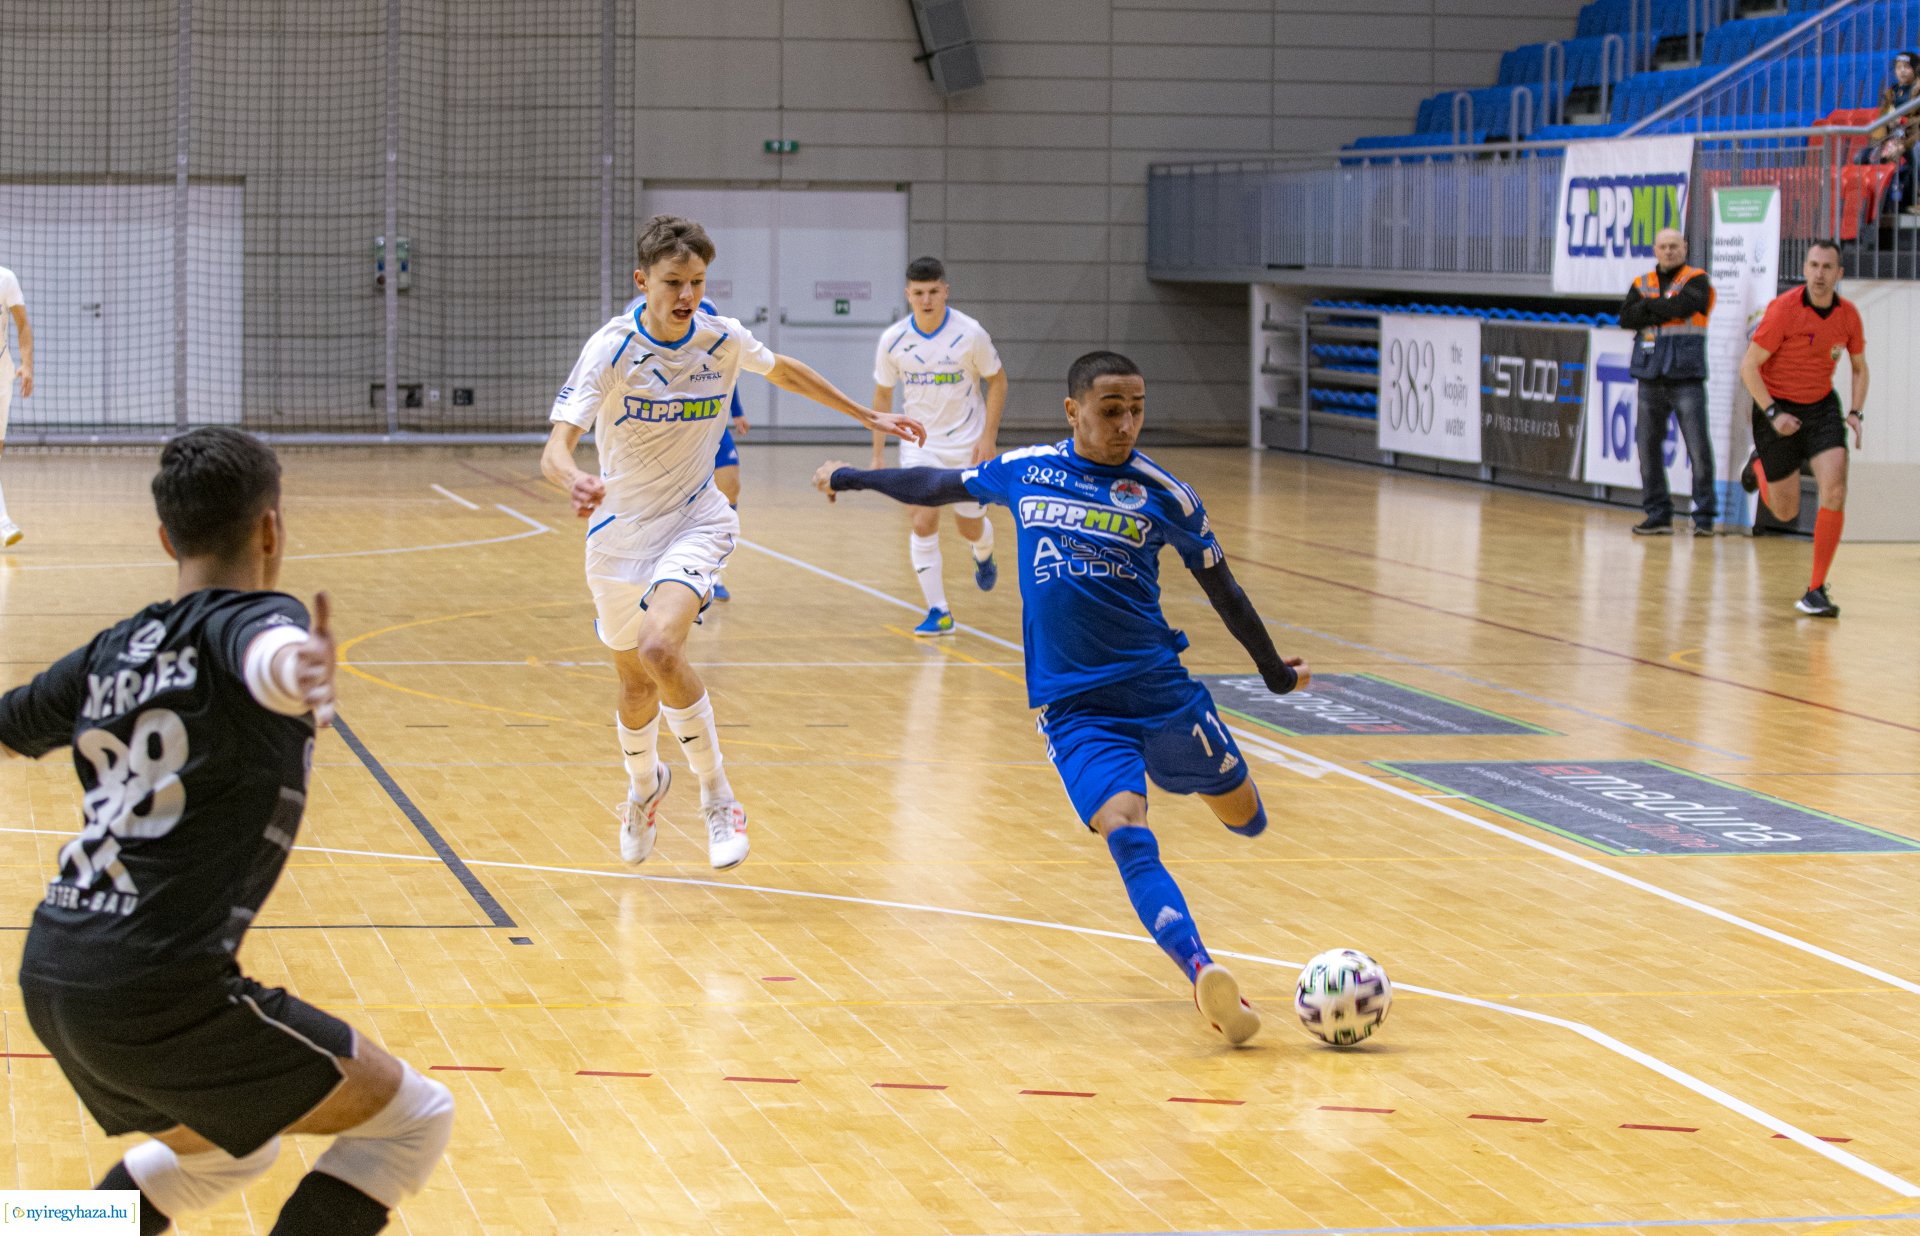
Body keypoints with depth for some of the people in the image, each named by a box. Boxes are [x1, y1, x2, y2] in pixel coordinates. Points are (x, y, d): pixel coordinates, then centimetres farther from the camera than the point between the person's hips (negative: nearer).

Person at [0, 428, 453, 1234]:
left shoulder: (113, 651, 13)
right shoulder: (246, 619, -6)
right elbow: (267, 654, -32)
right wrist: (298, 670, -55)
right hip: (158, 993, -8)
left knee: (222, 1149, 32)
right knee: (411, 1120, 4)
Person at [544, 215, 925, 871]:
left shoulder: (724, 339, -9)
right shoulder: (611, 349, -17)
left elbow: (785, 372, 15)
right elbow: (557, 446, -27)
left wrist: (869, 415, 19)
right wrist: (576, 483, -51)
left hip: (694, 521, -1)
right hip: (621, 531, 1)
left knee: (660, 649, -27)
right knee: (636, 684, 14)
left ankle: (718, 800, -14)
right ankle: (645, 782, 48)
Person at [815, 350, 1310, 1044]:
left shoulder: (1161, 493, -1)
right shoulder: (1024, 471, 4)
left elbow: (1220, 586, 10)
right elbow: (939, 484, 23)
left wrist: (1274, 670, 18)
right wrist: (852, 477, 35)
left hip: (1159, 687, 1)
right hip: (1072, 704, -1)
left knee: (1245, 820, 7)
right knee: (1127, 836, -23)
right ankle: (1203, 975, -34)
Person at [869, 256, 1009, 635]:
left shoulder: (969, 333, -15)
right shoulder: (893, 340, -8)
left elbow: (997, 381, -3)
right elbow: (882, 395, 4)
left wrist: (988, 438, -11)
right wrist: (877, 454, 2)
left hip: (967, 444, -1)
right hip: (920, 444, 1)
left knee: (969, 526, 9)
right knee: (923, 523, -14)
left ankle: (983, 555, 48)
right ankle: (938, 612, -8)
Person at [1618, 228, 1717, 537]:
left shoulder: (1696, 280, 3)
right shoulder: (1642, 284, 15)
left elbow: (1683, 305, -17)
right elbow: (1626, 318, 0)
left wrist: (1648, 307, -3)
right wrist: (1664, 310, -10)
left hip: (1686, 376, -5)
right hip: (1651, 379, 5)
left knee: (1698, 448, -8)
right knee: (1648, 446, 4)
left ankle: (1704, 516, -2)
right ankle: (1658, 515, 11)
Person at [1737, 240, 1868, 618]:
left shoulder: (1848, 314, -6)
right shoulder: (1783, 309, -19)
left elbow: (1859, 367, 12)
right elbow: (1748, 366, -14)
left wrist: (1856, 413, -2)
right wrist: (1773, 414, -20)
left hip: (1821, 406, 3)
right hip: (1778, 408, -3)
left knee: (1834, 490, -18)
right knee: (1786, 512, 5)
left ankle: (1816, 591, -9)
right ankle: (1759, 466, 43)